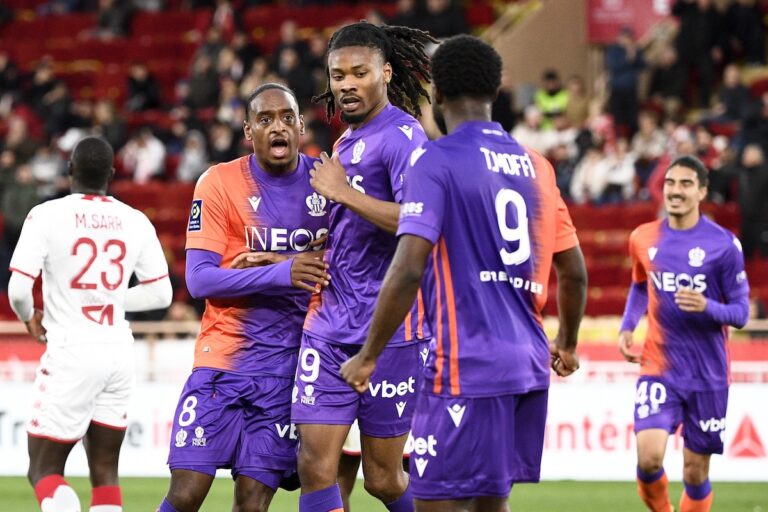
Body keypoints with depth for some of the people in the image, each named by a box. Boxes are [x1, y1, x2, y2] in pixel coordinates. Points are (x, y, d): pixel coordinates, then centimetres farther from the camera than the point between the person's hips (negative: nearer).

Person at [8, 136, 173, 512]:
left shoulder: (47, 216, -9)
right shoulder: (136, 222, 5)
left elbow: (17, 289, -15)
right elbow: (160, 294, 10)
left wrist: (29, 318, 7)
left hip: (71, 353, -5)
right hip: (119, 353, 5)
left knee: (44, 471, 2)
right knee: (105, 474, 12)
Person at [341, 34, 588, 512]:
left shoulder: (436, 160, -7)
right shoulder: (536, 166, 12)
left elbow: (408, 270, -16)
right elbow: (574, 272, 17)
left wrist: (369, 356, -7)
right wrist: (567, 344, 34)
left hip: (466, 367, -7)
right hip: (529, 365, 7)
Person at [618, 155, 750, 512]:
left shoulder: (723, 244, -6)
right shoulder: (643, 238, 4)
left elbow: (741, 312, -4)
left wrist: (707, 307, -24)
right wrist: (627, 328, 6)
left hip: (708, 374, -1)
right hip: (658, 367, 1)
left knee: (696, 472, 4)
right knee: (649, 457, -18)